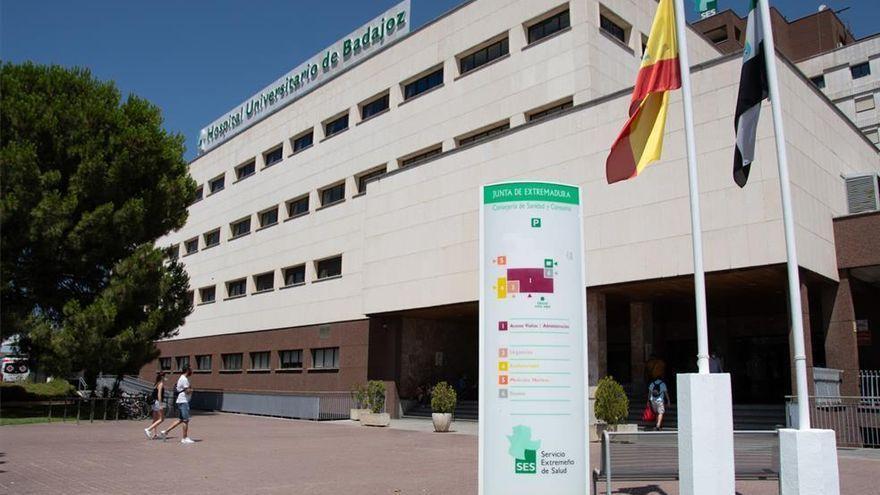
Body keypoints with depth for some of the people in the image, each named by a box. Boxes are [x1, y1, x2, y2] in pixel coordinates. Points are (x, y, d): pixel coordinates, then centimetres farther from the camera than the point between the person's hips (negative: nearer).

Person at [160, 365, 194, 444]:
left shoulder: (182, 378, 18)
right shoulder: (184, 379, -15)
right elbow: (187, 391, -19)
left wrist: (189, 389, 6)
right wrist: (191, 390, 0)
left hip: (181, 401, 10)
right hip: (183, 402, -10)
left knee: (180, 420, 14)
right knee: (186, 420, -5)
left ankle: (165, 432, 15)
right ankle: (185, 438, 0)